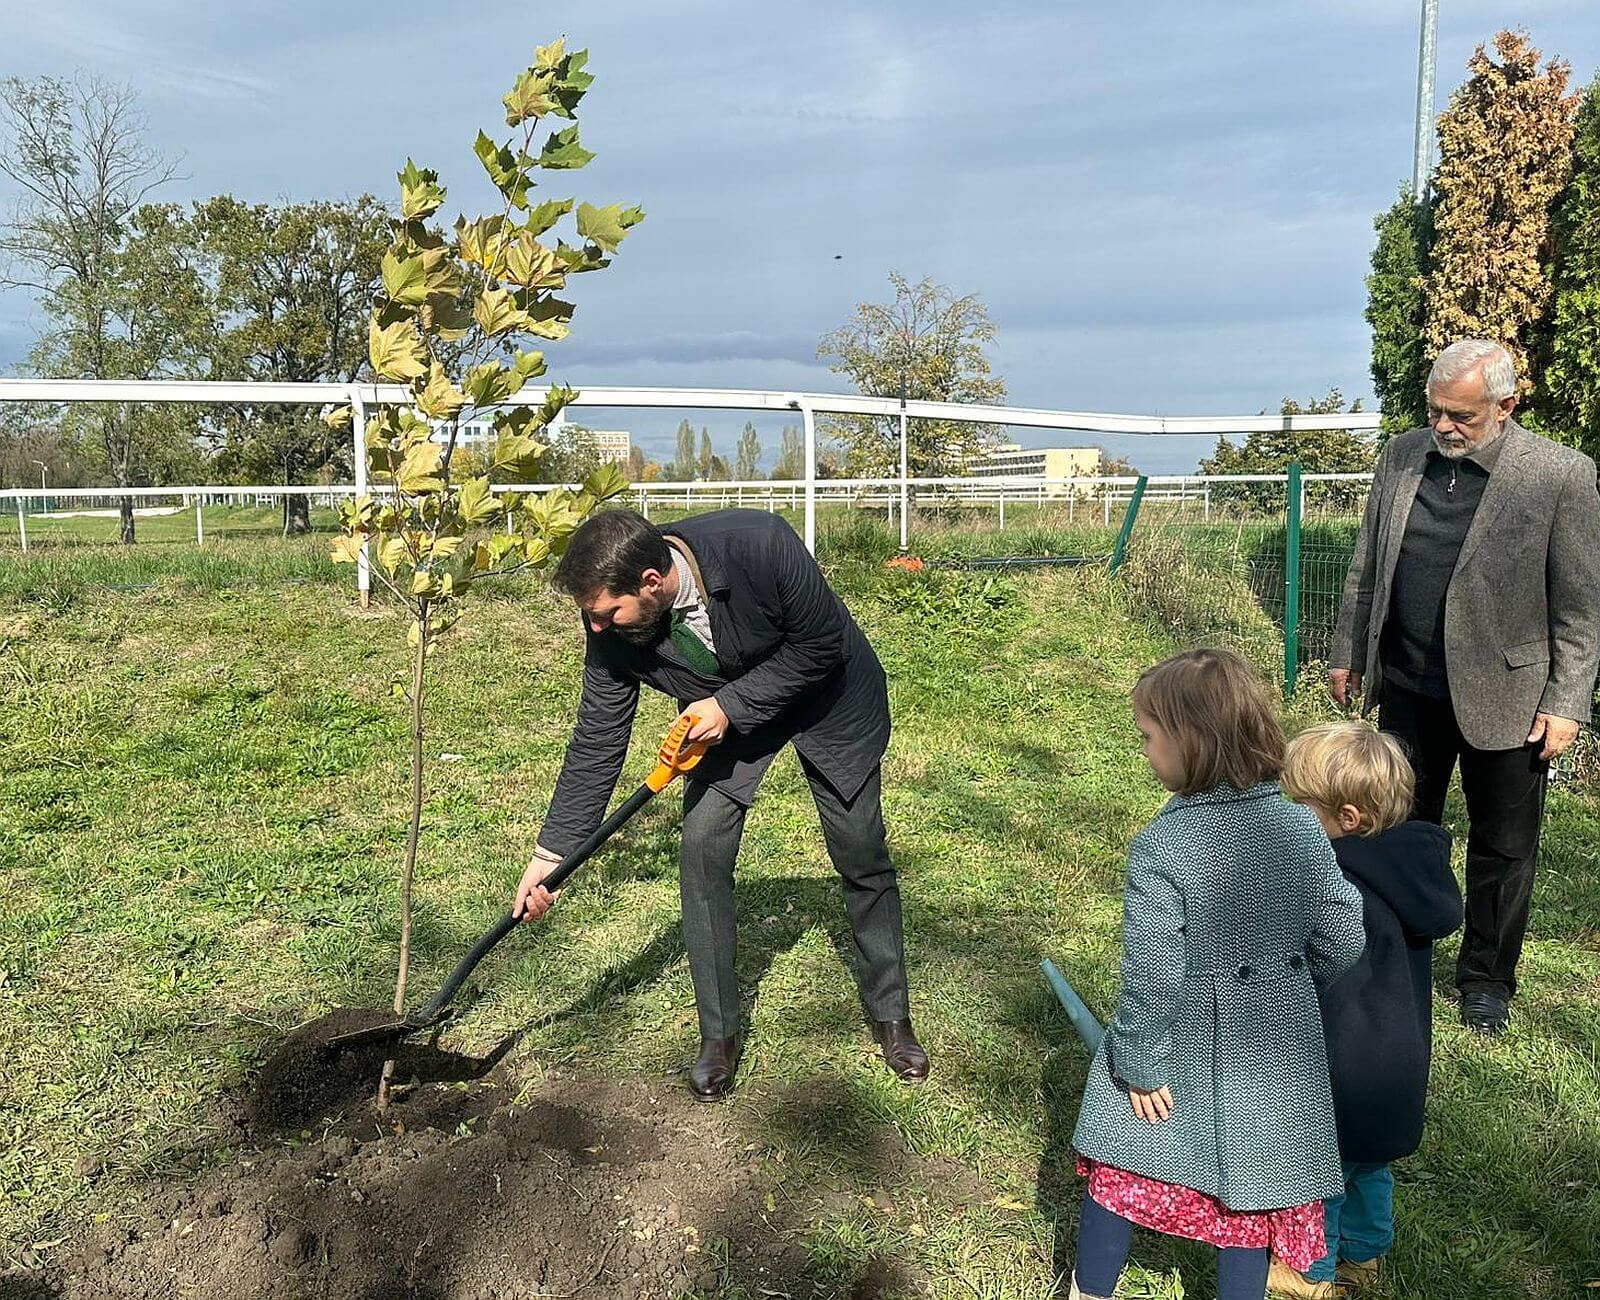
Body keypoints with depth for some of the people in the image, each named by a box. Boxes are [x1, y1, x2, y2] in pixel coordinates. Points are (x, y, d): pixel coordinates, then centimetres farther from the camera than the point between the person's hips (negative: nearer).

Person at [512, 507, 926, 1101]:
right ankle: (720, 1032, 8)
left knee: (863, 857, 3)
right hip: (725, 717, 3)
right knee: (701, 851, -10)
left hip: (828, 698, -3)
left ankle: (891, 1015, 25)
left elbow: (823, 643, -25)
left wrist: (732, 705, -29)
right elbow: (597, 740, -14)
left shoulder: (759, 543, -39)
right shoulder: (612, 627, -24)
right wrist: (551, 852, -14)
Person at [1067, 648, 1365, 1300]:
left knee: (1119, 1167, 18)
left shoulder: (1160, 846, -24)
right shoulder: (1303, 827, -10)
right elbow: (1342, 941, -1)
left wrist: (1138, 1064, -9)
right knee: (1245, 1184, 19)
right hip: (1271, 1052, 4)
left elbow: (1151, 974, -22)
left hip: (1179, 1051, -3)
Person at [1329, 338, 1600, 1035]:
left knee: (1502, 847, 11)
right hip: (1408, 688, 4)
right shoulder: (1401, 456, 0)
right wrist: (1348, 654, 11)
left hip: (1505, 696, -3)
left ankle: (1486, 980, 30)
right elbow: (1365, 568, 9)